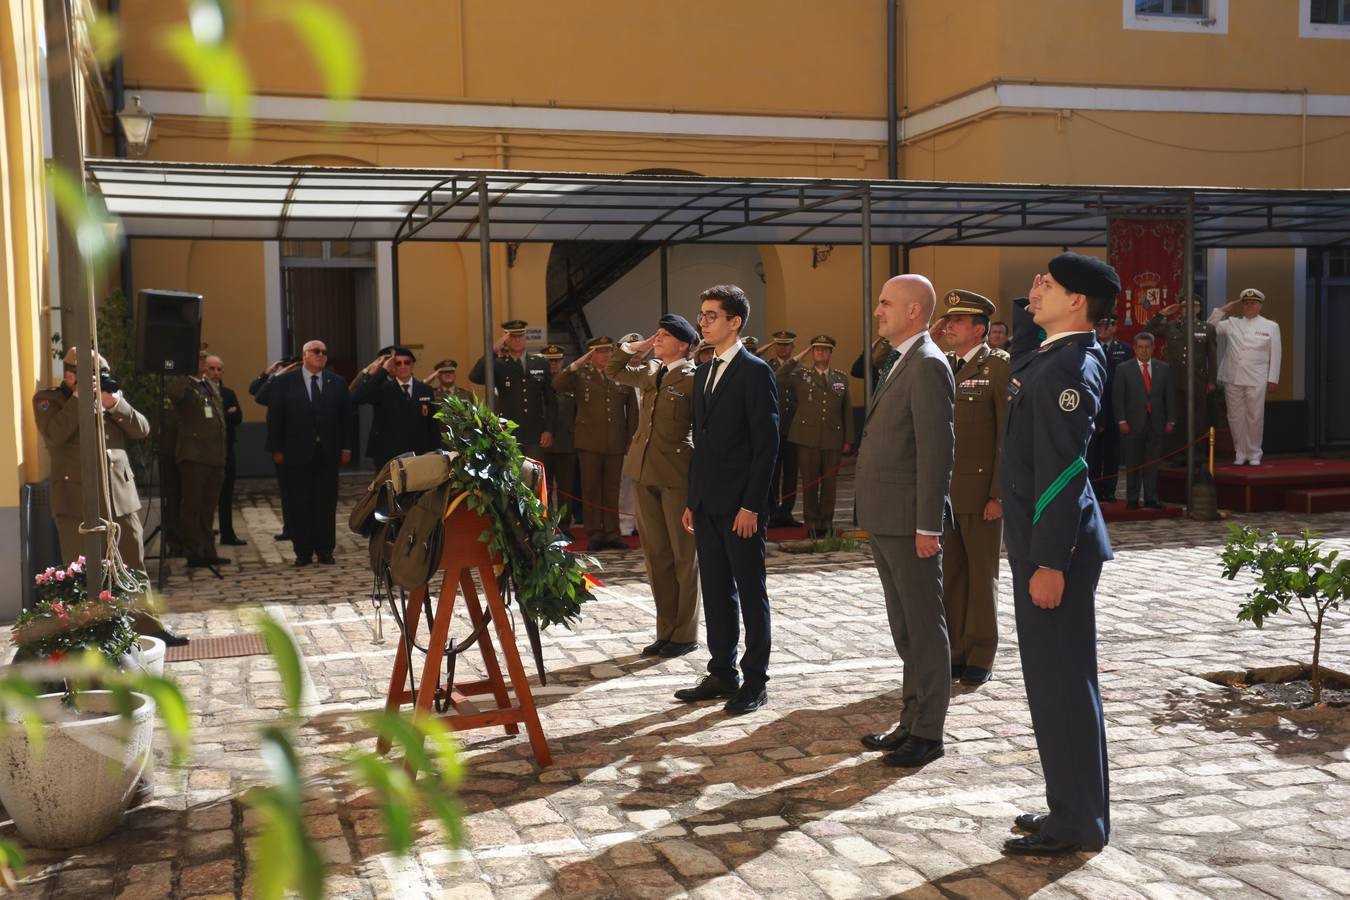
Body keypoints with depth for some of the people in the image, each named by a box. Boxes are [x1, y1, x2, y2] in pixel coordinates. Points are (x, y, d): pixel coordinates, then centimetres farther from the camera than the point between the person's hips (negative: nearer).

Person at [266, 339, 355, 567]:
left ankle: (325, 550, 12)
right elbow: (274, 417, 1)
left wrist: (347, 447, 3)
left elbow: (347, 417, 9)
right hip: (296, 453, -1)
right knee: (298, 505, 2)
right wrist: (277, 449, -5)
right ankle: (303, 551, 10)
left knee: (326, 504, 4)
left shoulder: (337, 383, 8)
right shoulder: (285, 382, 2)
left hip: (328, 453, 2)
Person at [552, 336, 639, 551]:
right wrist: (577, 364, -19)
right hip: (589, 443, -1)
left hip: (616, 444, 1)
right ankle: (594, 534, 10)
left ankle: (611, 534, 14)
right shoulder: (580, 375, 3)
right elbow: (557, 385, -14)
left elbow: (632, 410, 11)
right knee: (591, 489, 3)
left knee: (612, 490, 7)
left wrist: (630, 439, 8)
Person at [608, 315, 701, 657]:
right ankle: (666, 631, 20)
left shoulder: (692, 378, -7)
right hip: (643, 472, 7)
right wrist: (638, 346, 17)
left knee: (684, 556, 3)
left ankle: (685, 635, 12)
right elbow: (613, 370, 31)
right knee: (656, 555, 11)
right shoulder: (650, 375, 14)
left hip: (677, 475, -7)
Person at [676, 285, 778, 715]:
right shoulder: (704, 372, 15)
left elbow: (766, 443, -13)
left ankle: (755, 680, 10)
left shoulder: (755, 372, -9)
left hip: (741, 505, -8)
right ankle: (723, 674, 21)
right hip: (707, 502, 8)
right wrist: (692, 500, 15)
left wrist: (751, 505, -17)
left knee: (750, 593, 1)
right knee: (716, 592, 12)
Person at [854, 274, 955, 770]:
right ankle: (911, 723, 26)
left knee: (924, 628, 1)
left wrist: (928, 526, -21)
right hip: (885, 522, 10)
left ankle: (929, 734, 10)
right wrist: (874, 516, 15)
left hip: (910, 523, -10)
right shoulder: (900, 363, 16)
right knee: (904, 629, 16)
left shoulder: (927, 366, -14)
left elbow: (937, 450, -20)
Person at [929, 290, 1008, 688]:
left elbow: (1008, 432, -10)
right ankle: (955, 650, 20)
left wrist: (998, 493, -15)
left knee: (981, 575, 5)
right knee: (949, 574, 10)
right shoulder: (940, 364, 13)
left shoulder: (998, 365, -6)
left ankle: (981, 657, 15)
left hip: (981, 490, -5)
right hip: (943, 489, 5)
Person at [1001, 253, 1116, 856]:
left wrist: (1051, 562, -23)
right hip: (1038, 540, 10)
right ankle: (1071, 807, 26)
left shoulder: (1072, 368, -18)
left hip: (1054, 545, -10)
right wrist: (1027, 306, 19)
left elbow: (1064, 469, -22)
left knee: (1062, 682, -1)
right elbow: (1020, 361, 35)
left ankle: (1077, 824, 9)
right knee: (1052, 681, 15)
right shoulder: (1052, 355, 10)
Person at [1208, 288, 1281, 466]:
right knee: (1235, 418, 5)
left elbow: (1275, 356, 5)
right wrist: (1225, 309, 8)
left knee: (1255, 417, -1)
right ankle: (1240, 454, 16)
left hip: (1256, 380, -2)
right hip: (1233, 379, 2)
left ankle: (1254, 454, 12)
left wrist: (1272, 380, 0)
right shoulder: (1232, 324, 13)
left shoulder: (1271, 327, 7)